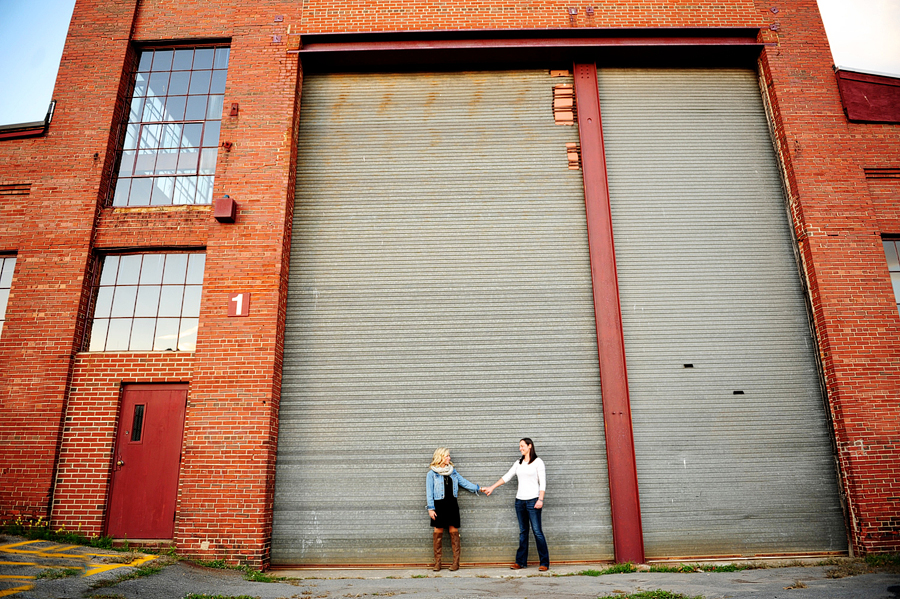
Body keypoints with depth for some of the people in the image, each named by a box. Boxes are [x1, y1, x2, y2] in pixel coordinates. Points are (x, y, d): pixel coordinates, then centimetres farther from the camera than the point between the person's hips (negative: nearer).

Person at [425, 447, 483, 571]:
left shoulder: (452, 471, 11)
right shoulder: (432, 473, -2)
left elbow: (463, 482, 17)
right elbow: (429, 492, -3)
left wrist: (477, 488, 13)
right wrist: (431, 508, -9)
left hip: (452, 504, 3)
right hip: (439, 505, -3)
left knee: (454, 531, 2)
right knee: (438, 532, 0)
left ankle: (456, 562, 7)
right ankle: (437, 562, 9)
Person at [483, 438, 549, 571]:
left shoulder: (538, 462, -2)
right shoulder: (518, 463, 13)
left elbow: (542, 482, -5)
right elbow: (507, 476, 17)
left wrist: (540, 499, -14)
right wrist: (492, 488, 16)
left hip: (533, 500, -5)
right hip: (520, 500, 5)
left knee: (537, 531, -6)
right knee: (523, 532, 10)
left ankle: (545, 563, 1)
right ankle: (521, 561, 15)